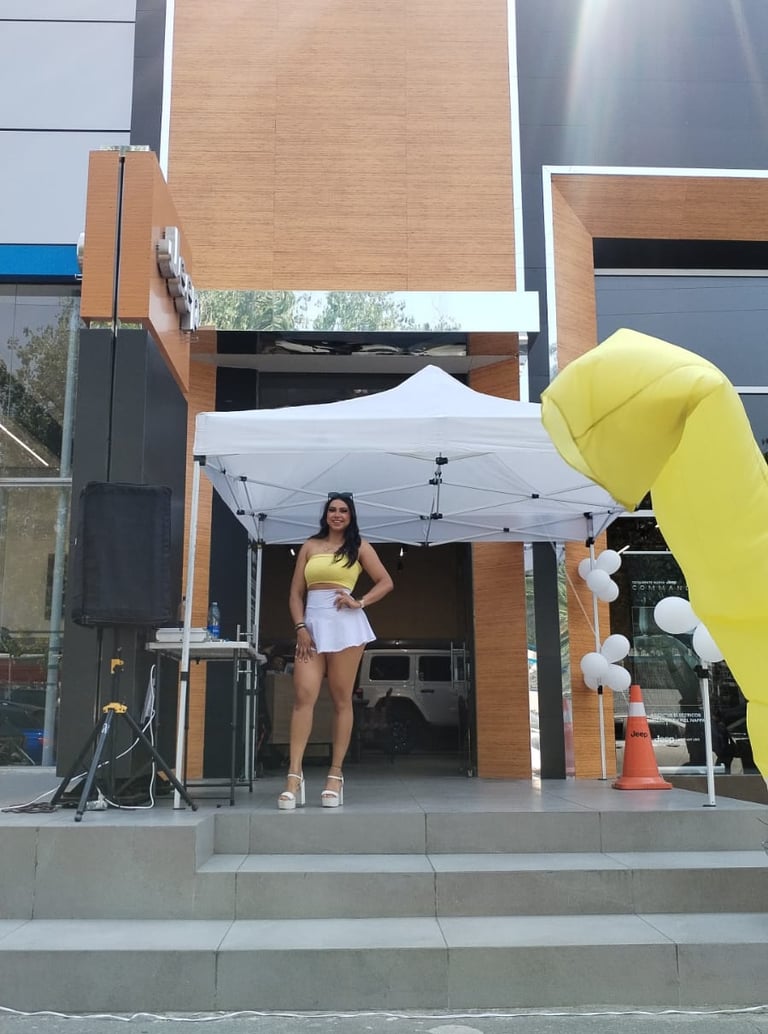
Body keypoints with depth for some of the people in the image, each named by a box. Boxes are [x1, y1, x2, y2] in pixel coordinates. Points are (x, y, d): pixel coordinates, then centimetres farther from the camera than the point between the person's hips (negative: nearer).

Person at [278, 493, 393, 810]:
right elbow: (295, 593, 11)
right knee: (303, 696, -11)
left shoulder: (359, 546, 11)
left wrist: (360, 602, -6)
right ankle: (294, 775, -13)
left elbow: (386, 582, 9)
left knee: (341, 700, 0)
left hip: (345, 625, -2)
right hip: (312, 624, 2)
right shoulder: (310, 546, 15)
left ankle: (335, 775, 5)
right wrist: (300, 628, -2)